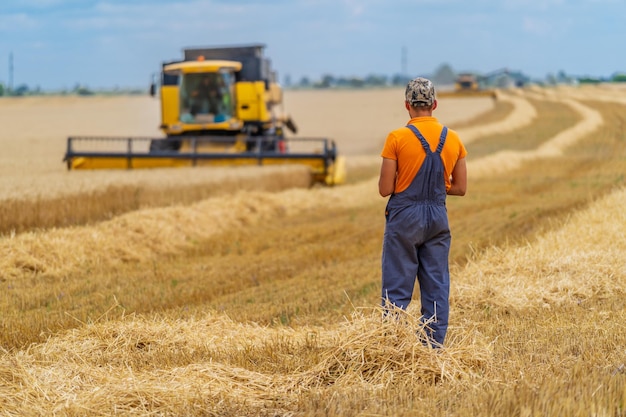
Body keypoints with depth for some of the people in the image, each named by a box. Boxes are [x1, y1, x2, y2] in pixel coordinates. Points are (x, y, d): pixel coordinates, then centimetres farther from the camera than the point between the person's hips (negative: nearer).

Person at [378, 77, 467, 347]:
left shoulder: (397, 138, -10)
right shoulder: (453, 139, 2)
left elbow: (385, 189, -9)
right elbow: (460, 188, 7)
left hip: (404, 216, -3)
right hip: (437, 218, 4)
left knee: (397, 287, 1)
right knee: (437, 287, 8)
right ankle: (434, 346, 10)